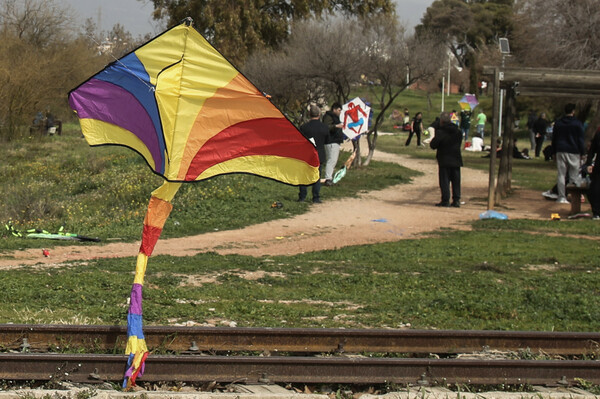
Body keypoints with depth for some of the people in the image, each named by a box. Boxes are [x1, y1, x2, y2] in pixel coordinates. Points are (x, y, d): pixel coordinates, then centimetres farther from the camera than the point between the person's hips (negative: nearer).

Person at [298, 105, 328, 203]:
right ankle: (316, 198, 6)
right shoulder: (325, 128, -7)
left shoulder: (304, 127, -12)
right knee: (317, 177, 8)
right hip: (319, 156, 1)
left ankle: (302, 197, 12)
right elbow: (326, 141, 6)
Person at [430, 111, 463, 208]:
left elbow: (433, 145, -13)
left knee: (444, 181, 0)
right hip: (456, 160, 5)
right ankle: (456, 200, 8)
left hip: (444, 160, -5)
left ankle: (445, 200, -4)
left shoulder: (440, 132, -13)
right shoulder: (457, 132, 6)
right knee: (456, 181, 9)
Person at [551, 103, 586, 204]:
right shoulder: (577, 124, -3)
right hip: (573, 152, -3)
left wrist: (554, 153, 19)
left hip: (560, 151, 3)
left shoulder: (558, 123, 9)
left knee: (561, 175, 3)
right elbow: (581, 140, -3)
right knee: (574, 176, 1)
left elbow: (553, 139, 13)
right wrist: (582, 153, 2)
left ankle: (561, 197, -1)